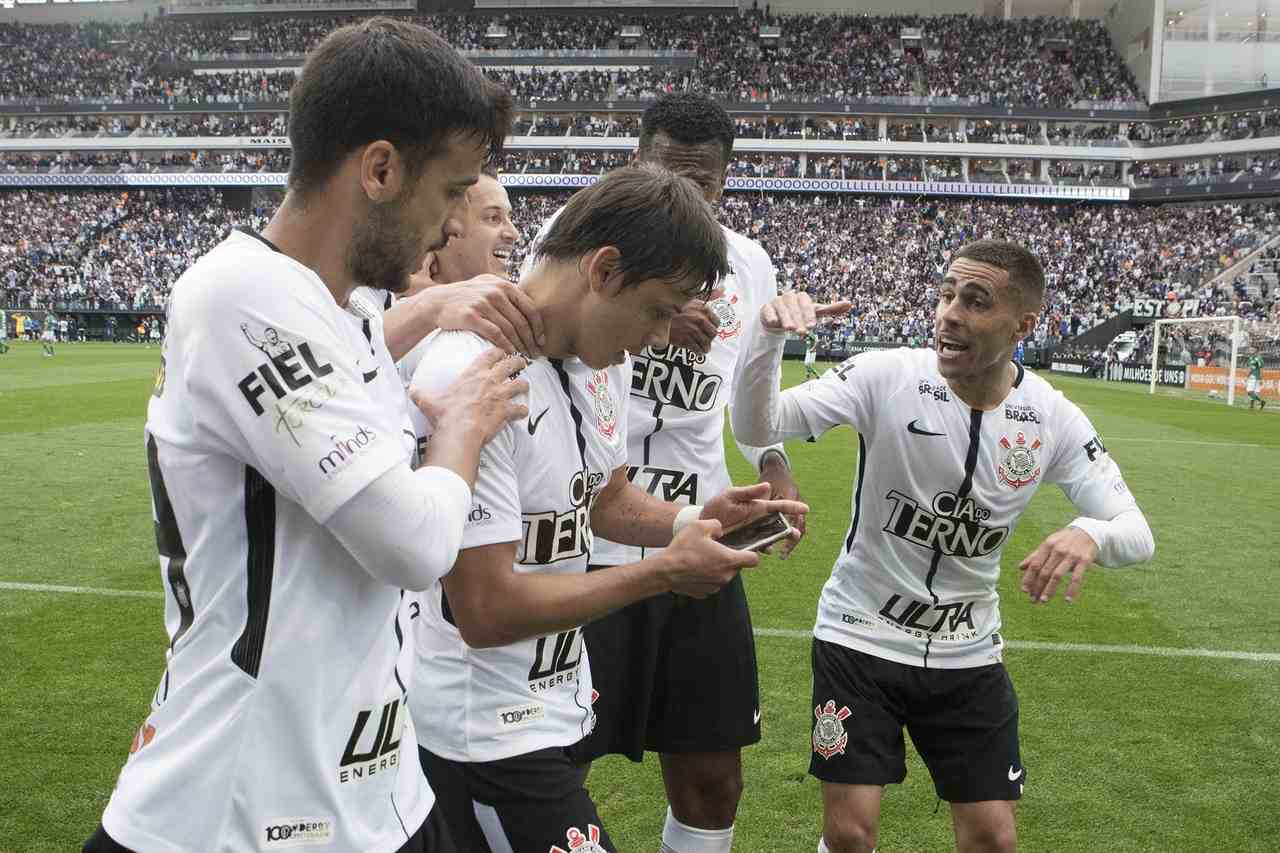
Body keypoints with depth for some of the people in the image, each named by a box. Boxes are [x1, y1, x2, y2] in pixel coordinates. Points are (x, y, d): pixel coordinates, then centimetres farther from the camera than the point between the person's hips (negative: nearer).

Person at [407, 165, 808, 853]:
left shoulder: (599, 357, 2)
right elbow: (486, 611, -26)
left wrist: (693, 522, -3)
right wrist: (662, 572, -18)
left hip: (551, 704, 9)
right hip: (487, 733, -9)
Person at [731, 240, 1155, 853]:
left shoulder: (1054, 421, -8)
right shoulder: (886, 376, -16)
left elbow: (1135, 533, -7)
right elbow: (757, 428, -21)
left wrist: (1090, 535, -32)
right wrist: (768, 336, -40)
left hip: (968, 656, 3)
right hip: (860, 636, -2)